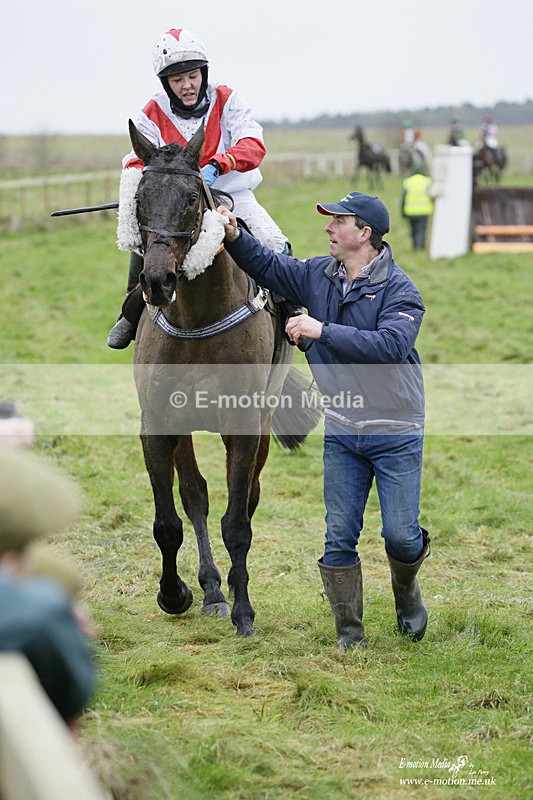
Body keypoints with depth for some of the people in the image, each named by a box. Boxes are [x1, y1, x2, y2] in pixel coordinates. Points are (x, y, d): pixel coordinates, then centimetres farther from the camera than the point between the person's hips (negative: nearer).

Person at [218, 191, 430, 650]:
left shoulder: (399, 290, -14)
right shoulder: (318, 276, 4)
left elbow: (390, 345, -28)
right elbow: (268, 266, 14)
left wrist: (323, 331, -29)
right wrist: (235, 237, -5)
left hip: (396, 434, -4)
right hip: (341, 433, 5)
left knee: (401, 536, -2)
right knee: (339, 538, 2)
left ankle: (406, 591, 31)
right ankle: (349, 633, 13)